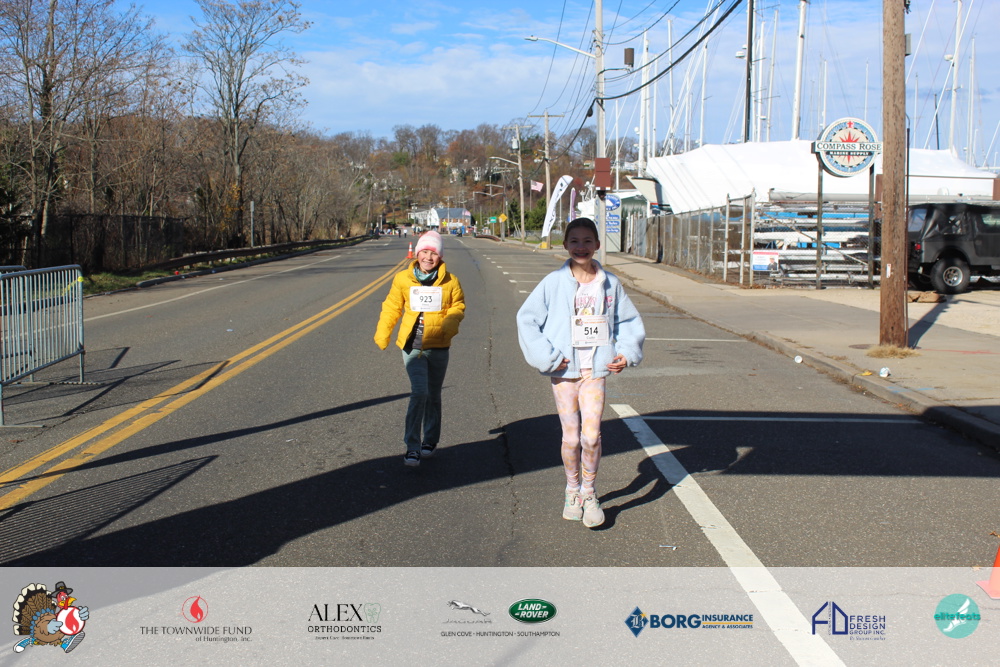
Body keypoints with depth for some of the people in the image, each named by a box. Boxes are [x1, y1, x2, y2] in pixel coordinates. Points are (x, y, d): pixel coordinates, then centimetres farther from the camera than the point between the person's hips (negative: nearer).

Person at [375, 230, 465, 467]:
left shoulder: (450, 281, -1)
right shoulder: (402, 279, -1)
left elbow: (458, 306, 8)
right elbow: (391, 307, 8)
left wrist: (450, 323, -11)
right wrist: (382, 333, 4)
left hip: (438, 347, 1)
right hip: (412, 346, -1)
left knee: (433, 395, 14)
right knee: (419, 393, -14)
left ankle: (430, 441, 32)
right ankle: (412, 447, -7)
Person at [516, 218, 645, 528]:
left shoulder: (610, 284, 3)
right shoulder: (554, 282, -4)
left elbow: (629, 321, 14)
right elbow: (527, 318, -3)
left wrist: (627, 352, -1)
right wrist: (546, 356, -9)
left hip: (596, 370, 1)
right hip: (564, 371, -1)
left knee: (591, 435, -9)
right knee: (571, 437, 4)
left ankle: (589, 493, 13)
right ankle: (572, 491, 28)